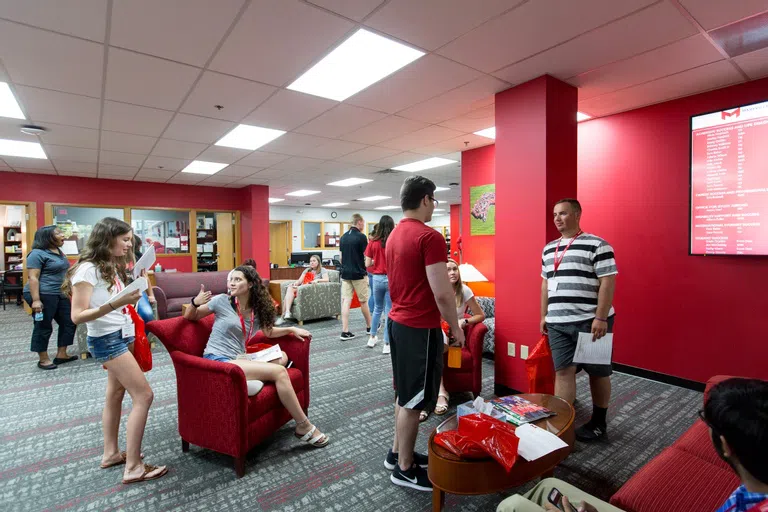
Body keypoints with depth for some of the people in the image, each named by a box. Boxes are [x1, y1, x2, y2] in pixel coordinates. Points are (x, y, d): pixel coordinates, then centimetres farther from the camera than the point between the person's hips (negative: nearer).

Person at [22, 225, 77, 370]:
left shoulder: (58, 251, 13)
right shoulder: (37, 254, -13)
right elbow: (33, 278, -19)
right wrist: (35, 300, -24)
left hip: (60, 294, 9)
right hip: (43, 295, -9)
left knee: (68, 323, 9)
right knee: (43, 327, 1)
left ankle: (61, 355, 18)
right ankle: (43, 359, 13)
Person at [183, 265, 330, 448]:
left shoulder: (257, 310, 8)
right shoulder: (222, 301, -4)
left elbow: (268, 332, 24)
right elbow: (190, 317, 6)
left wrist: (291, 329, 12)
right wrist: (195, 302, -15)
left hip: (237, 360, 7)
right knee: (279, 372, -21)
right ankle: (304, 426, -13)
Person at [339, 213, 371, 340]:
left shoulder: (343, 237, 8)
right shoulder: (361, 237, -11)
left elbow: (342, 257, 13)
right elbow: (366, 257, -10)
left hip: (345, 274, 5)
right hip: (359, 274, -5)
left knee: (345, 301, 2)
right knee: (363, 301, 8)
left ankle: (345, 331, -1)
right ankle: (369, 327, 24)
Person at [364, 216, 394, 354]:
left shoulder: (373, 242, -1)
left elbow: (367, 264, 0)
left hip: (377, 278, 3)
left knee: (377, 308, 22)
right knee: (389, 311, 5)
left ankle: (372, 337, 32)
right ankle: (387, 344, 11)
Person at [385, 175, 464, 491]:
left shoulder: (394, 235, 9)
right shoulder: (429, 237, -18)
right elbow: (442, 293, -21)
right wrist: (456, 328, -8)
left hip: (397, 321, 9)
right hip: (420, 327, -9)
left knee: (404, 393, 20)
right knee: (413, 400, 5)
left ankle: (397, 453, 35)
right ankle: (405, 468, 22)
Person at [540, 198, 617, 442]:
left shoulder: (597, 245, -7)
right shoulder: (548, 249, 13)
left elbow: (608, 283, -11)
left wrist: (601, 318, -17)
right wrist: (544, 315, 15)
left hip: (590, 322, -5)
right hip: (558, 323, 5)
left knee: (597, 372, 10)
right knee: (563, 371, 5)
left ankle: (598, 422, 27)